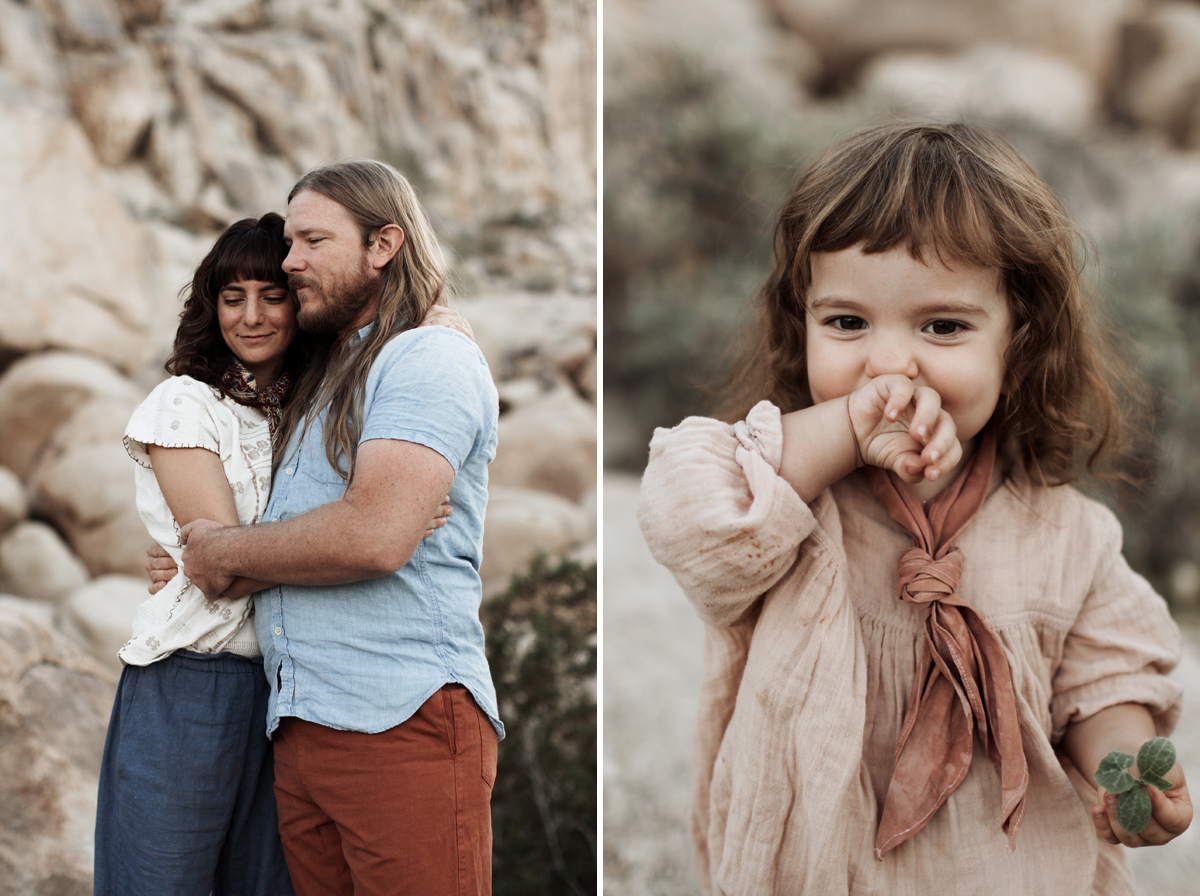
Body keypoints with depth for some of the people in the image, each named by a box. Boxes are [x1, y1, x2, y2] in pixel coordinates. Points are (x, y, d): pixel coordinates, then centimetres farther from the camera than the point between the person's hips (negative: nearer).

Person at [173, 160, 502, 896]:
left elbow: (375, 534, -19)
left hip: (403, 721, -8)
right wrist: (190, 559, 9)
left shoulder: (432, 357, -6)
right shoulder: (324, 382, 24)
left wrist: (227, 551, -5)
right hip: (299, 725, 8)